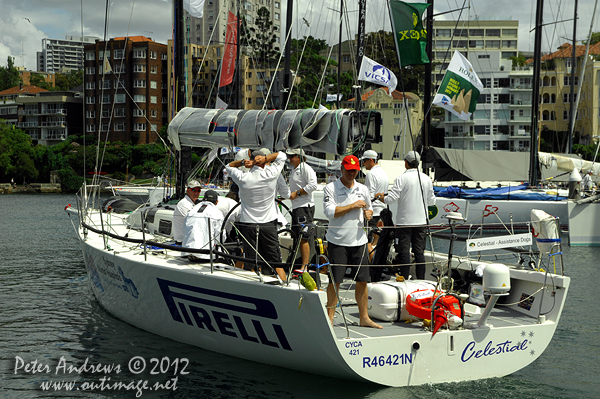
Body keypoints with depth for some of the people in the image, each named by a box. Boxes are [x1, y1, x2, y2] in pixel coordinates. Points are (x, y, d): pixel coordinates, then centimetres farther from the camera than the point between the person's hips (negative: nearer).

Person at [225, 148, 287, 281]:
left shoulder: (242, 178, -7)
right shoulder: (271, 175, -8)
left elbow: (229, 166, 15)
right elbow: (282, 155, 8)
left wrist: (242, 162, -4)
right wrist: (265, 158, -8)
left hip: (247, 225, 0)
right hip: (268, 225, 0)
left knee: (250, 265, 2)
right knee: (276, 262, 6)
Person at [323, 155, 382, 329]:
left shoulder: (363, 189, 13)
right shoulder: (331, 188, -4)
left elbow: (368, 209, 25)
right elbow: (329, 212, -15)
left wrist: (368, 213, 1)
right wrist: (353, 206, -13)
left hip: (358, 241, 5)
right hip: (338, 241, -5)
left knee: (362, 280, 6)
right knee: (334, 280, -3)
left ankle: (364, 318, 15)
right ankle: (330, 317, 6)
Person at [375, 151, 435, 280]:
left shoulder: (401, 178, -11)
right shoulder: (426, 179, 5)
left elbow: (392, 198, -15)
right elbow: (432, 201, 12)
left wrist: (381, 197, 4)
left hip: (404, 221, -4)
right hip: (421, 221, 4)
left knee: (404, 252, -1)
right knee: (419, 251, 8)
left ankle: (405, 280, -2)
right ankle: (421, 280, 9)